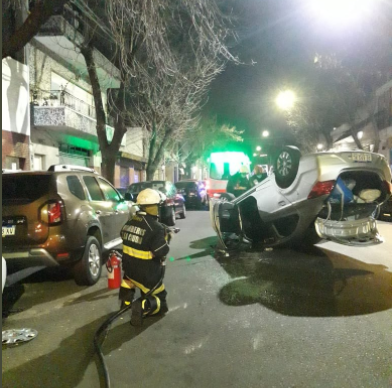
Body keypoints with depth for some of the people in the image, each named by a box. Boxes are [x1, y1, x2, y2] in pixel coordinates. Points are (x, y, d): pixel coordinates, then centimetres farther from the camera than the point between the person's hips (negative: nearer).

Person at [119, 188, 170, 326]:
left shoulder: (129, 222, -1)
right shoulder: (156, 227, -22)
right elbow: (161, 252, -22)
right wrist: (164, 239, -3)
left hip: (128, 268, 6)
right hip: (147, 274, -6)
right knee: (159, 298, 11)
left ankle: (126, 298, 25)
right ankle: (143, 307, -16)